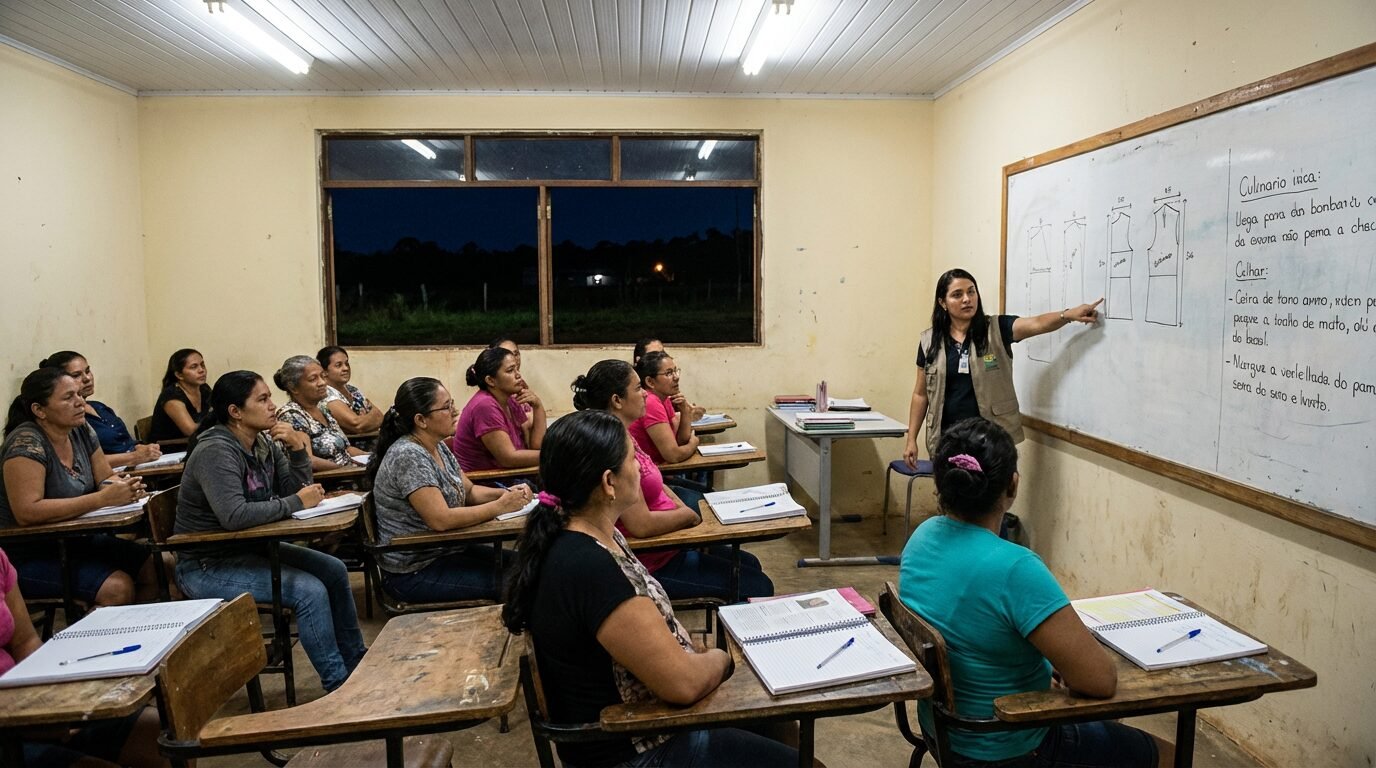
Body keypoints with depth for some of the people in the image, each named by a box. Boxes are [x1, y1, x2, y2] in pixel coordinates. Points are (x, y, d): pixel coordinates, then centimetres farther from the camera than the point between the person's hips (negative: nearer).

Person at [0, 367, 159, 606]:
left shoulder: (81, 432, 2)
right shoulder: (26, 443, -20)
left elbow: (106, 478, 8)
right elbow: (27, 512, -28)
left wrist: (123, 487, -17)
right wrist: (103, 499, -31)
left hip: (77, 540, 7)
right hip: (29, 556, -7)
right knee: (118, 588, -26)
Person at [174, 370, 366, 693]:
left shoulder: (265, 443, 2)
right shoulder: (216, 451, -23)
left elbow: (297, 491, 3)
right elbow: (234, 516, -35)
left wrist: (298, 449, -12)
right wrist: (296, 503, -25)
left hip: (249, 547, 9)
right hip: (209, 566, -9)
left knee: (333, 570, 4)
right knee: (311, 591, -22)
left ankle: (356, 663, 17)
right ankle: (338, 685, -7)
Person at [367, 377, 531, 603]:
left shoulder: (438, 447, 4)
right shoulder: (408, 456, -23)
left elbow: (469, 491, 13)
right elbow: (441, 520, -28)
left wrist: (507, 492, -6)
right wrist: (500, 506, -21)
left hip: (444, 551, 9)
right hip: (414, 572, -9)